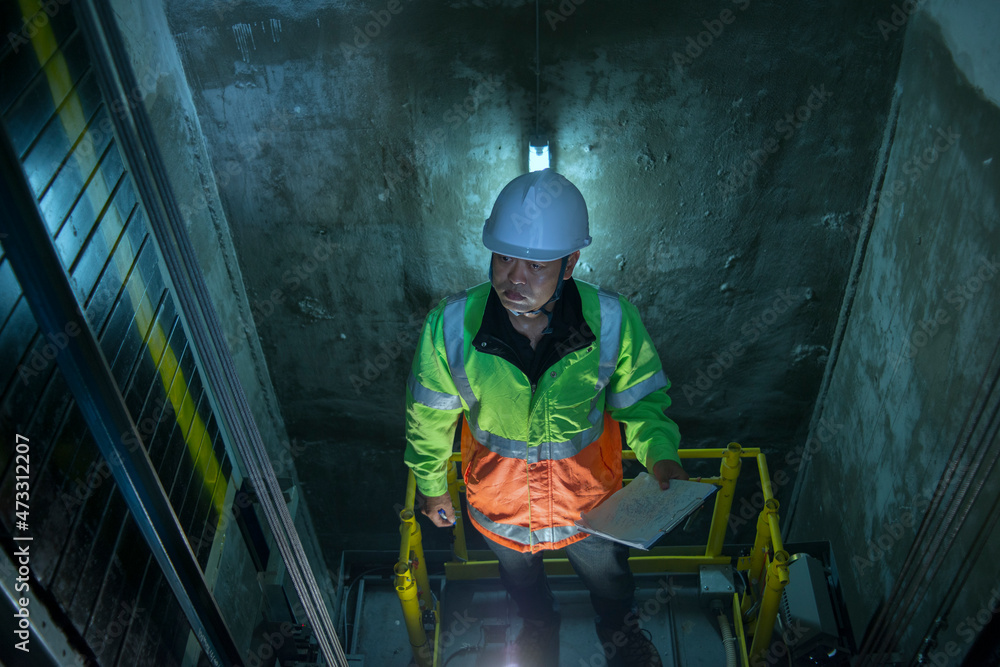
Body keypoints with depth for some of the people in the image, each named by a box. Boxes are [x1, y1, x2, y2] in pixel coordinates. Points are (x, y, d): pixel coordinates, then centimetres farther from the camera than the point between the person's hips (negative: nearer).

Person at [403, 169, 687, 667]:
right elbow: (429, 415, -11)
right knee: (521, 579, 34)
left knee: (609, 580, 32)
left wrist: (661, 455, -28)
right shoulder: (451, 324, -29)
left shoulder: (612, 320, -29)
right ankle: (539, 626, 71)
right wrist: (431, 485, 2)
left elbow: (640, 398, -10)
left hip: (590, 500, 0)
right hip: (500, 505, 1)